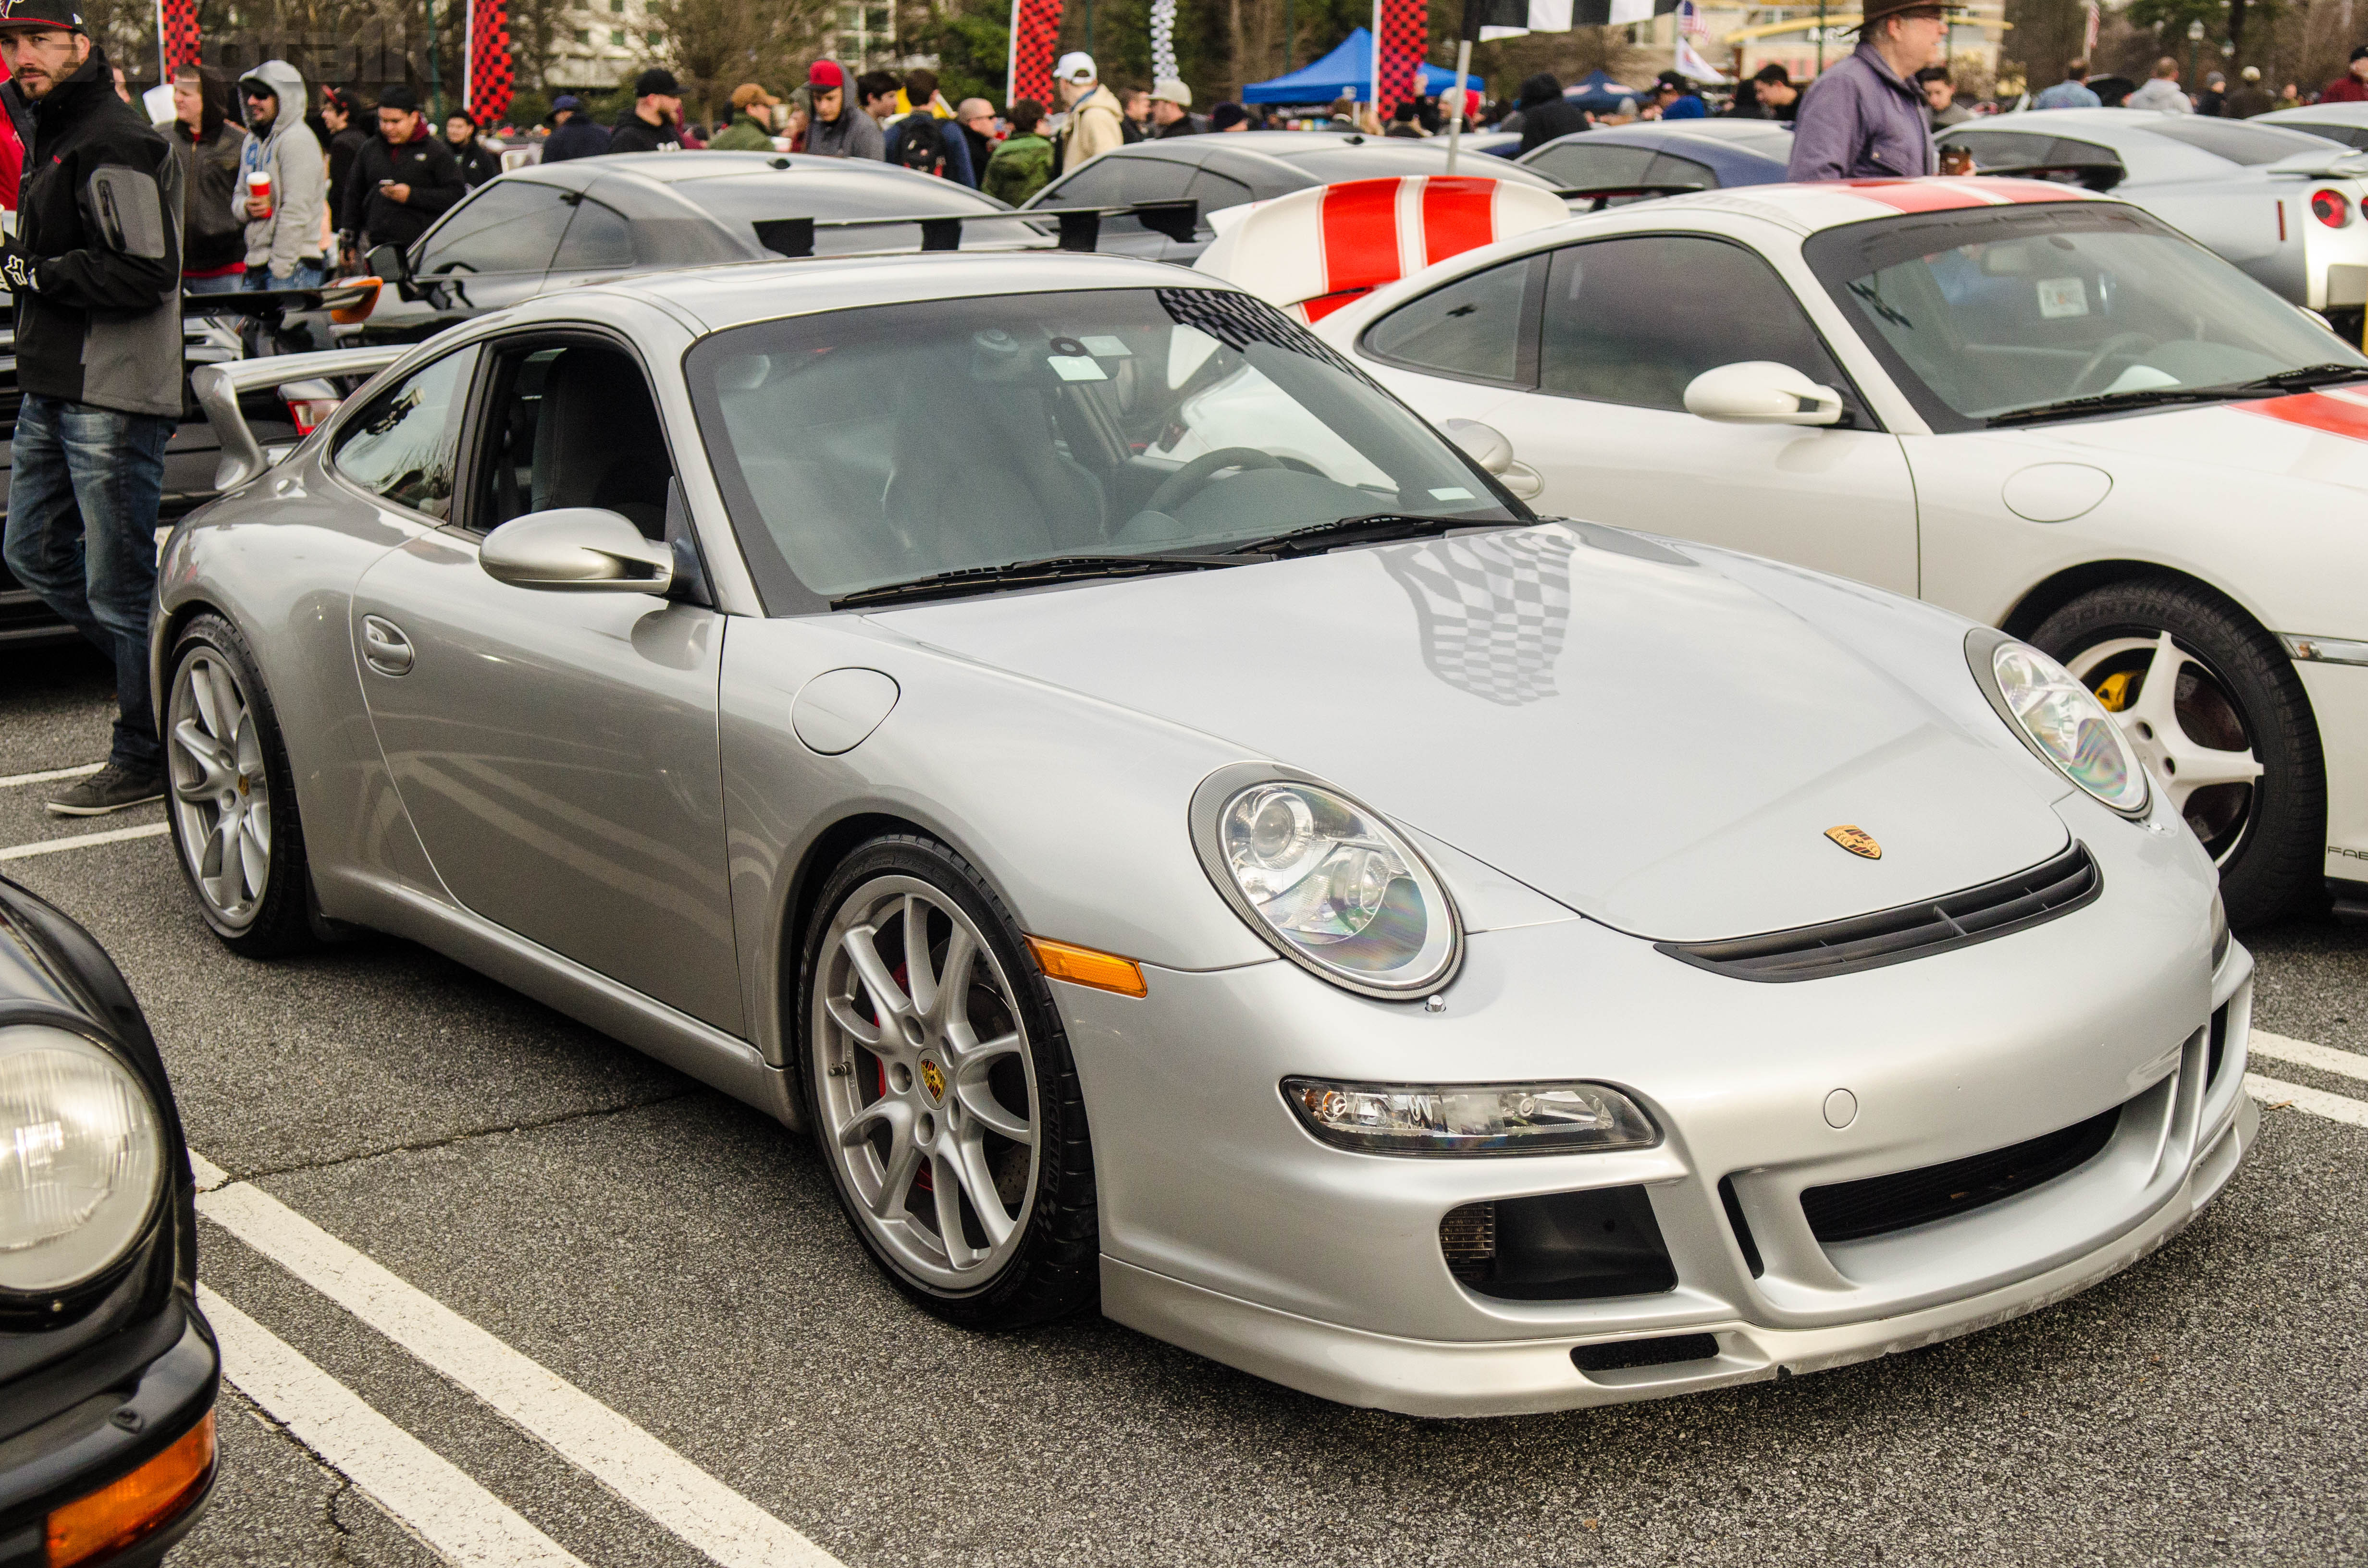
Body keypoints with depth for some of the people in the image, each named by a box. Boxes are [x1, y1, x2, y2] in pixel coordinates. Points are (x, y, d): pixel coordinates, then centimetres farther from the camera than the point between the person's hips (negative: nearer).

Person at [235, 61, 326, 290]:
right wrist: (246, 207, -2)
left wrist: (280, 269, -17)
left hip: (294, 264, -8)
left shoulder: (297, 140, -10)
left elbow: (296, 212, -15)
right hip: (256, 265, 9)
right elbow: (239, 195, 25)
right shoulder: (252, 141, 18)